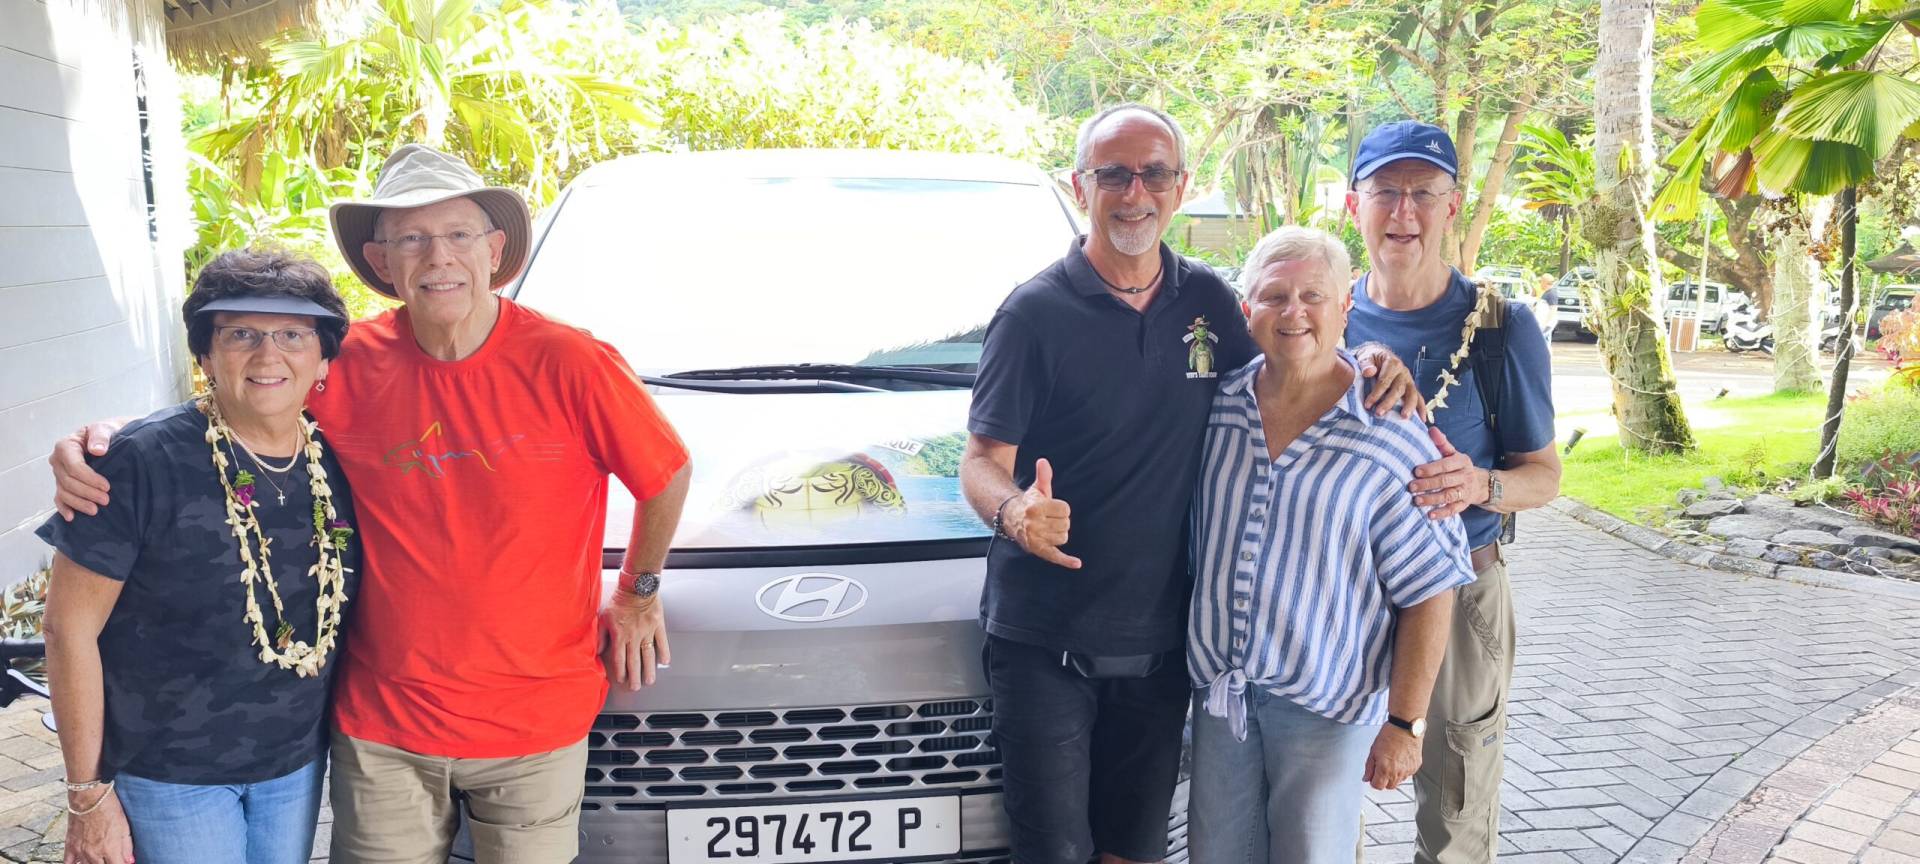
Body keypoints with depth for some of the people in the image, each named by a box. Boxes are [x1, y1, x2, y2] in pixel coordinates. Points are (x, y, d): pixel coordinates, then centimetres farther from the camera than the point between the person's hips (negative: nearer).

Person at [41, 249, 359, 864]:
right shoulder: (145, 461, -17)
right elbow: (71, 627, -13)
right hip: (169, 775, -4)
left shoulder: (338, 465, -3)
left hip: (298, 765, 5)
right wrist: (88, 794, -11)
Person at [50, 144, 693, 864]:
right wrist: (101, 442, -7)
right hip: (382, 723, 2)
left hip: (537, 723, -1)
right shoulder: (348, 368, -6)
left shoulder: (569, 364, -14)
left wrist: (637, 597, 8)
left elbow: (667, 477, -1)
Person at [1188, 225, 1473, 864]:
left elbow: (1429, 591, -10)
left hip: (1328, 704, -4)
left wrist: (1404, 724, -10)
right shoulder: (1218, 407, 0)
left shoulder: (1392, 437, -12)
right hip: (1219, 687, 4)